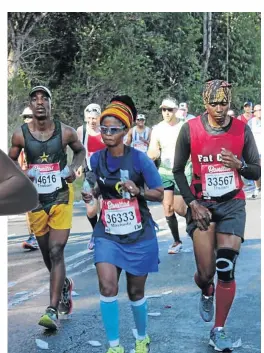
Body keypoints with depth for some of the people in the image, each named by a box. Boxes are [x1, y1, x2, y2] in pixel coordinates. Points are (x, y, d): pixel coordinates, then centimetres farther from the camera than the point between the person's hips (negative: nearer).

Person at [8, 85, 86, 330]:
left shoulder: (66, 132, -7)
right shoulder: (20, 134, -6)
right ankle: (65, 285, 45)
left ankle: (52, 310, -12)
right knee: (48, 254, 15)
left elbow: (81, 151, 13)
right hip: (36, 200, 2)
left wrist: (73, 167, -6)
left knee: (56, 252, -13)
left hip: (61, 197, -2)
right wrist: (21, 174, -12)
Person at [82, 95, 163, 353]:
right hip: (107, 234, 2)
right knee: (107, 286, -18)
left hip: (139, 235, -2)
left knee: (135, 292, 12)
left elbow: (160, 194, -6)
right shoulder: (96, 159, -3)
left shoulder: (139, 159, -13)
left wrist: (138, 191, -24)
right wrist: (91, 194, -5)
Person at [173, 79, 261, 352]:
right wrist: (192, 203, -6)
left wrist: (238, 165, -18)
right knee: (206, 272, -3)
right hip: (201, 204, 0)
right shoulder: (190, 129, -6)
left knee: (226, 268, -8)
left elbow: (256, 172, 3)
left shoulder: (242, 130, -3)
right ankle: (206, 293, 36)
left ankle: (219, 330, 7)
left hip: (232, 204, 1)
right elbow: (178, 170, 3)